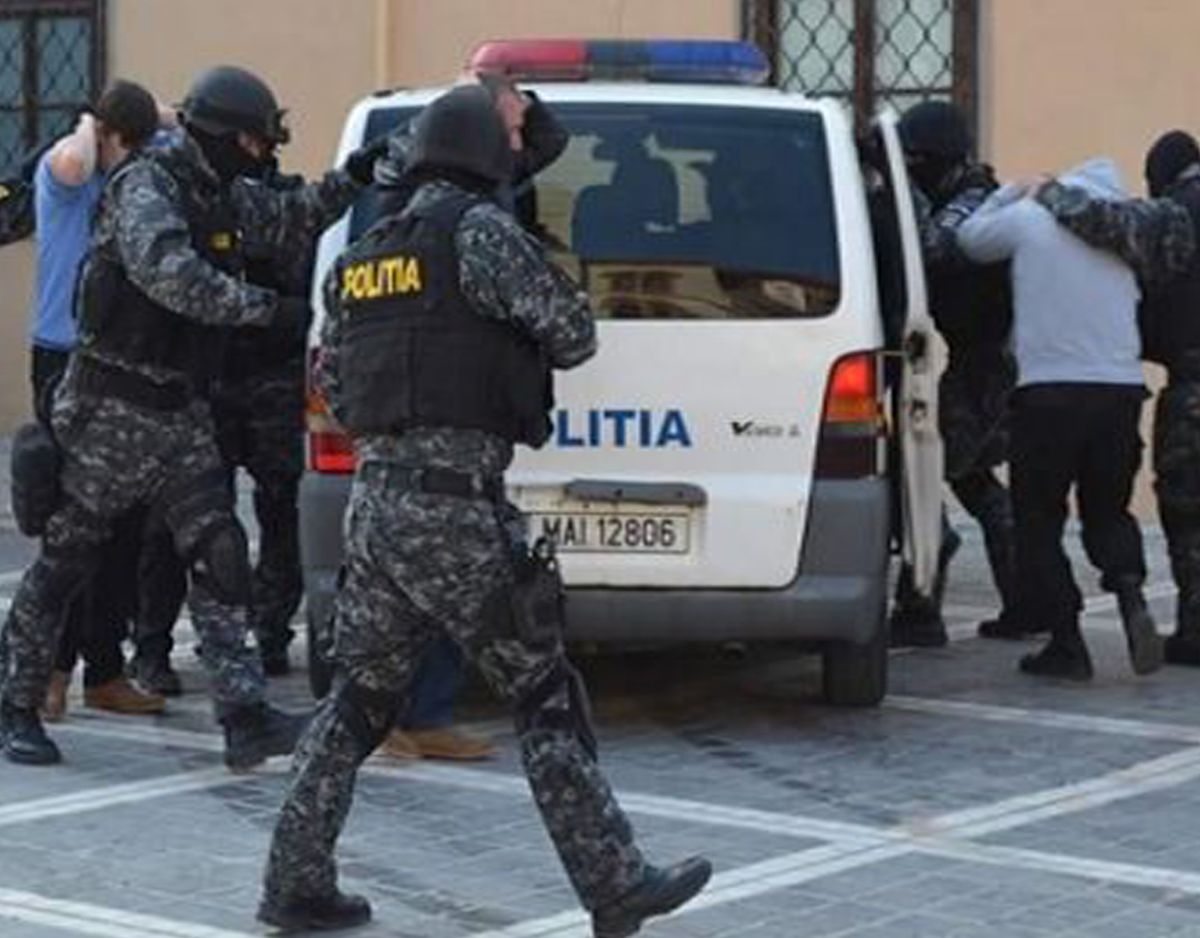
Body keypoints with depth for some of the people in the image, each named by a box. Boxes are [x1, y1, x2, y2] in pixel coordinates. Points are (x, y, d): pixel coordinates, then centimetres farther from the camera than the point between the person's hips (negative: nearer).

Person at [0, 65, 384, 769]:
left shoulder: (224, 194, 10)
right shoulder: (144, 186, -15)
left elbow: (291, 217, 28)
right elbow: (169, 274, -32)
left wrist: (350, 181, 11)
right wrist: (268, 307, -34)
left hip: (183, 414, 8)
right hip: (112, 411, -8)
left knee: (220, 555, -4)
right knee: (65, 560, 3)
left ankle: (247, 721, -7)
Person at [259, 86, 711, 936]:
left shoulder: (362, 257, 16)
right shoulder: (476, 230, -8)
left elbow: (334, 383, 22)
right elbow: (572, 331, -8)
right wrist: (525, 349, 13)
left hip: (375, 502, 7)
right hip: (454, 508, -7)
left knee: (360, 698, 16)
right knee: (547, 698, 0)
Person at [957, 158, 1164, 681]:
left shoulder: (1029, 217, 0)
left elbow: (970, 240, 13)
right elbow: (1135, 300, 17)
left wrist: (1010, 192, 26)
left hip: (1049, 389, -4)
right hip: (1121, 387, 4)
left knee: (1039, 520, 8)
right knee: (1108, 510, 18)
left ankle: (1066, 642, 3)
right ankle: (1130, 593, -9)